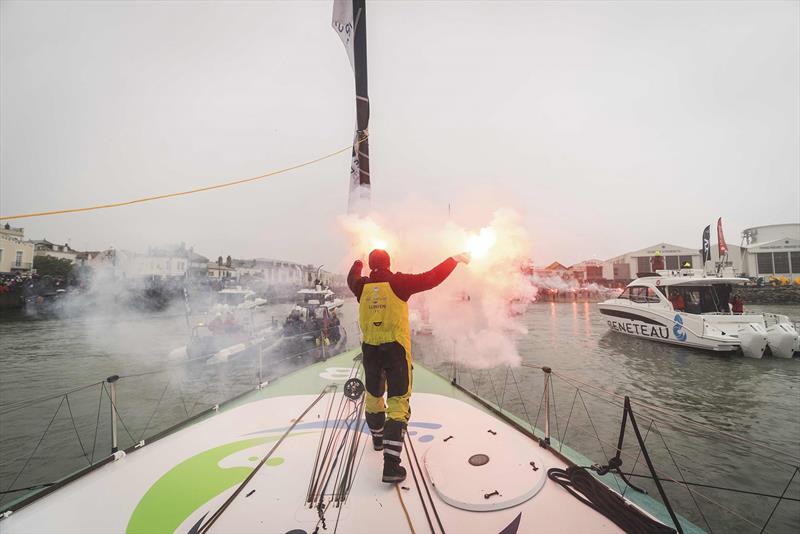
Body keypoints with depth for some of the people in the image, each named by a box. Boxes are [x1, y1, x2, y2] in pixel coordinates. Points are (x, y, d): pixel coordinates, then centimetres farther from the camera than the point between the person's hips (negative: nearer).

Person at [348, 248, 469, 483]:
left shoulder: (361, 285, 2)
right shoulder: (398, 282, -10)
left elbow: (352, 277, 27)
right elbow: (430, 279, -11)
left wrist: (358, 263, 48)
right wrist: (455, 260, 0)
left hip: (370, 349, 5)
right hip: (395, 349, -4)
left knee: (373, 396, 24)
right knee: (397, 403, 0)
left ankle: (378, 438, 47)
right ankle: (391, 465, -4)